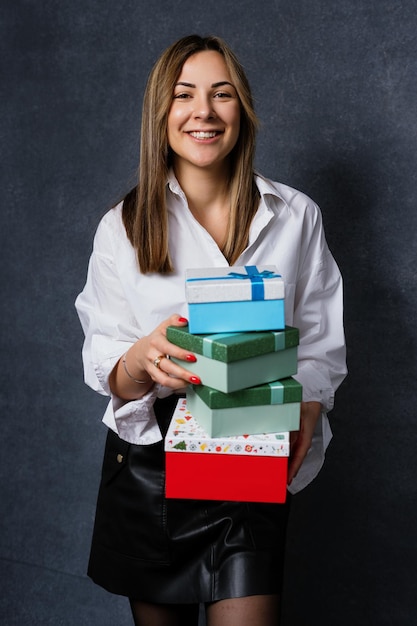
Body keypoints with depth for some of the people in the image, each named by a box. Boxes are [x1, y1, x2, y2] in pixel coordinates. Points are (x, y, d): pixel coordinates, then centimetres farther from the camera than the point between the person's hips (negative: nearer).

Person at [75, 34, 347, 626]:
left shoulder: (295, 216, 1)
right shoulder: (123, 227, -1)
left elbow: (321, 344, 4)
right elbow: (105, 370, -2)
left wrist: (305, 412, -16)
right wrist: (145, 358, -25)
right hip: (147, 459, 1)